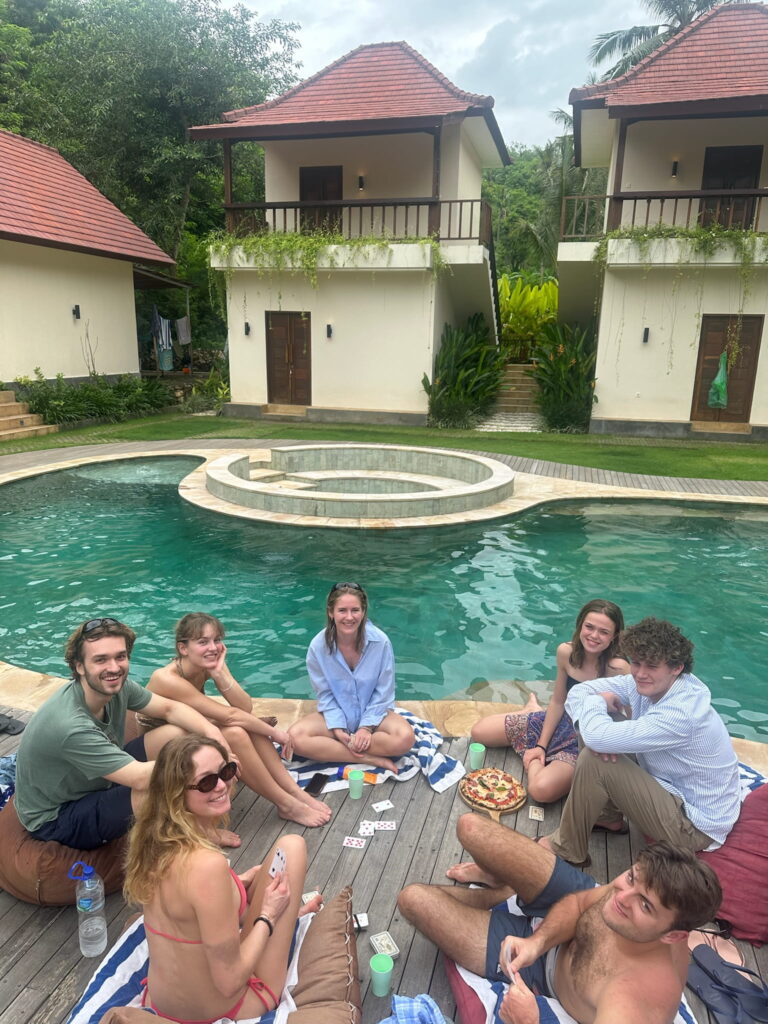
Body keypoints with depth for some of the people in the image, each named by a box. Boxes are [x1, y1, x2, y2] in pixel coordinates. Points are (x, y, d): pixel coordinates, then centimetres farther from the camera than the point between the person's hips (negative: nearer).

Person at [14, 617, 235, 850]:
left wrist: (212, 732, -22)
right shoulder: (70, 726, -36)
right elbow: (140, 778, -37)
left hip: (97, 784, 8)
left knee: (177, 733, -6)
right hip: (56, 820, -8)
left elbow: (170, 708, -3)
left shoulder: (116, 685, -14)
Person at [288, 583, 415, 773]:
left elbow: (383, 692, -10)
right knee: (295, 738, -26)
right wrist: (337, 729, -19)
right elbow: (325, 694, -7)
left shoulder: (380, 641, -20)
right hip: (335, 714, 1)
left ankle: (331, 749, -19)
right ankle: (370, 759, -22)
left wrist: (367, 727, -18)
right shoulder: (318, 646, -16)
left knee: (405, 738, -30)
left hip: (373, 713, -1)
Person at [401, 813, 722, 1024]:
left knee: (415, 899, -8)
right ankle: (504, 885, 33)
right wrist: (538, 941, -26)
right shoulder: (649, 883, -28)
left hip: (550, 970, -4)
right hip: (565, 902, 4)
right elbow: (578, 903, -9)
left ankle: (502, 895, 26)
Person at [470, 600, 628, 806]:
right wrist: (541, 745, -3)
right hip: (562, 723, 5)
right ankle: (532, 711, 27)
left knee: (542, 790, -33)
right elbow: (557, 701, -1)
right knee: (478, 732, 6)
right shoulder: (566, 652, -12)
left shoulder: (618, 669, -28)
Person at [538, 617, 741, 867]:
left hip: (695, 827, -8)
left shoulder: (679, 715, -33)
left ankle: (567, 851, 1)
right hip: (673, 790, 8)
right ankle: (608, 814, 19)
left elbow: (597, 736, -38)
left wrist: (596, 703, -16)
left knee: (593, 760, -21)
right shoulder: (646, 684, -8)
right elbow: (578, 691, -5)